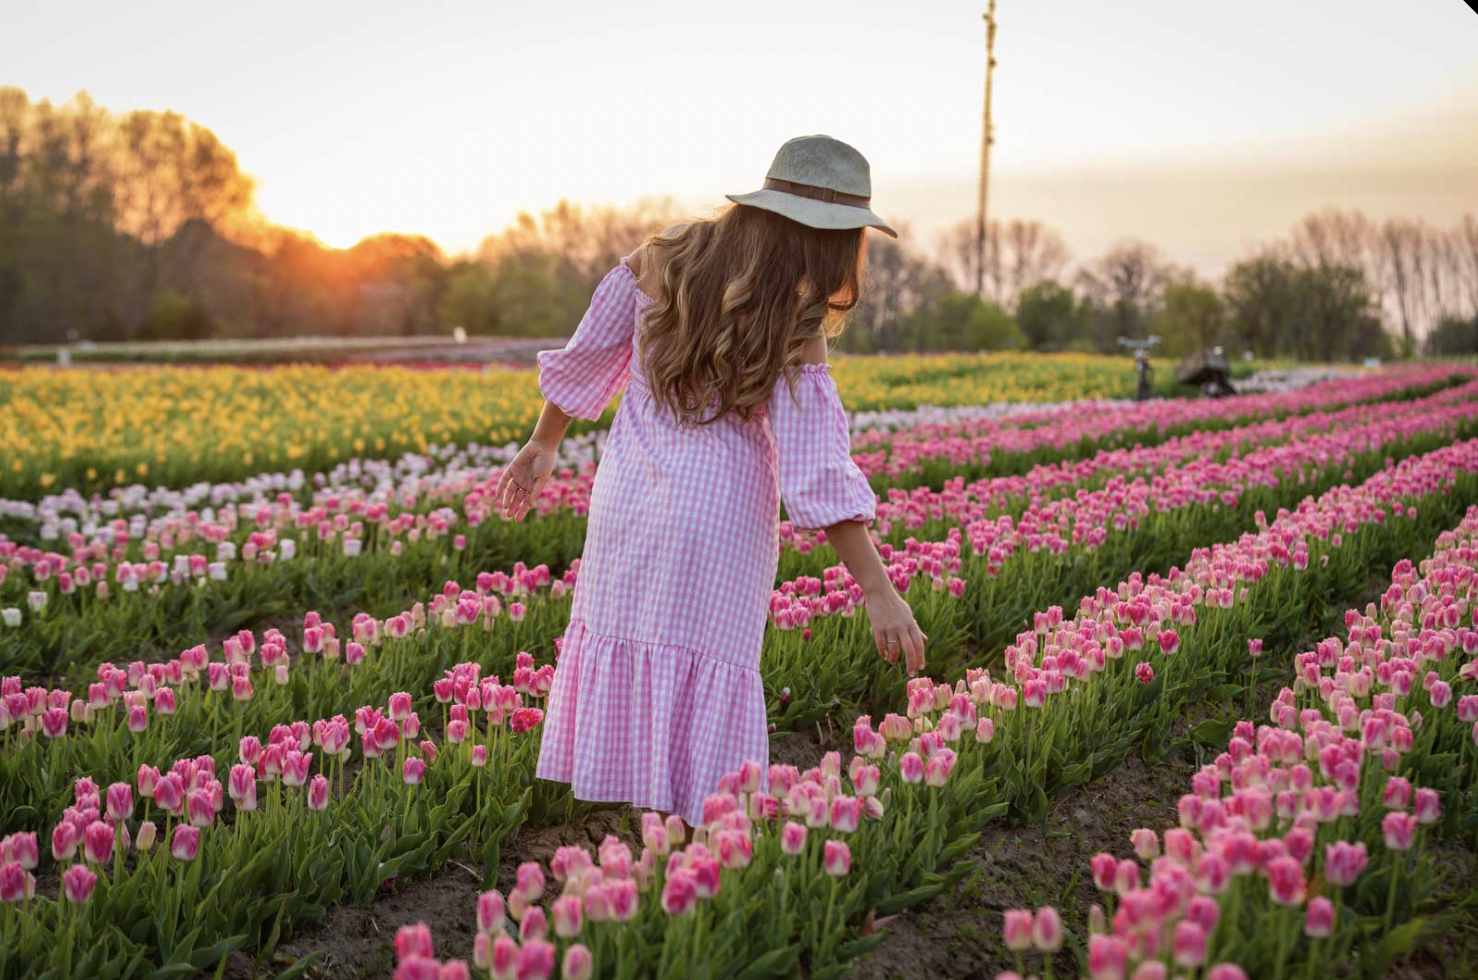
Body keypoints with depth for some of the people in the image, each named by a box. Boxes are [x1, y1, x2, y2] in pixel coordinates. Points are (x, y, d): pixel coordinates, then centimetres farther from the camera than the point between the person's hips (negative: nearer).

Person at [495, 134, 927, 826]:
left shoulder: (661, 258, 3)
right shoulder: (792, 327, -11)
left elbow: (587, 355, 10)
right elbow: (821, 470, -19)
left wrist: (542, 445, 23)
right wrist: (878, 591, -20)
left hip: (628, 500, 4)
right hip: (722, 512, -4)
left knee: (616, 651, 15)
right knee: (709, 685, 5)